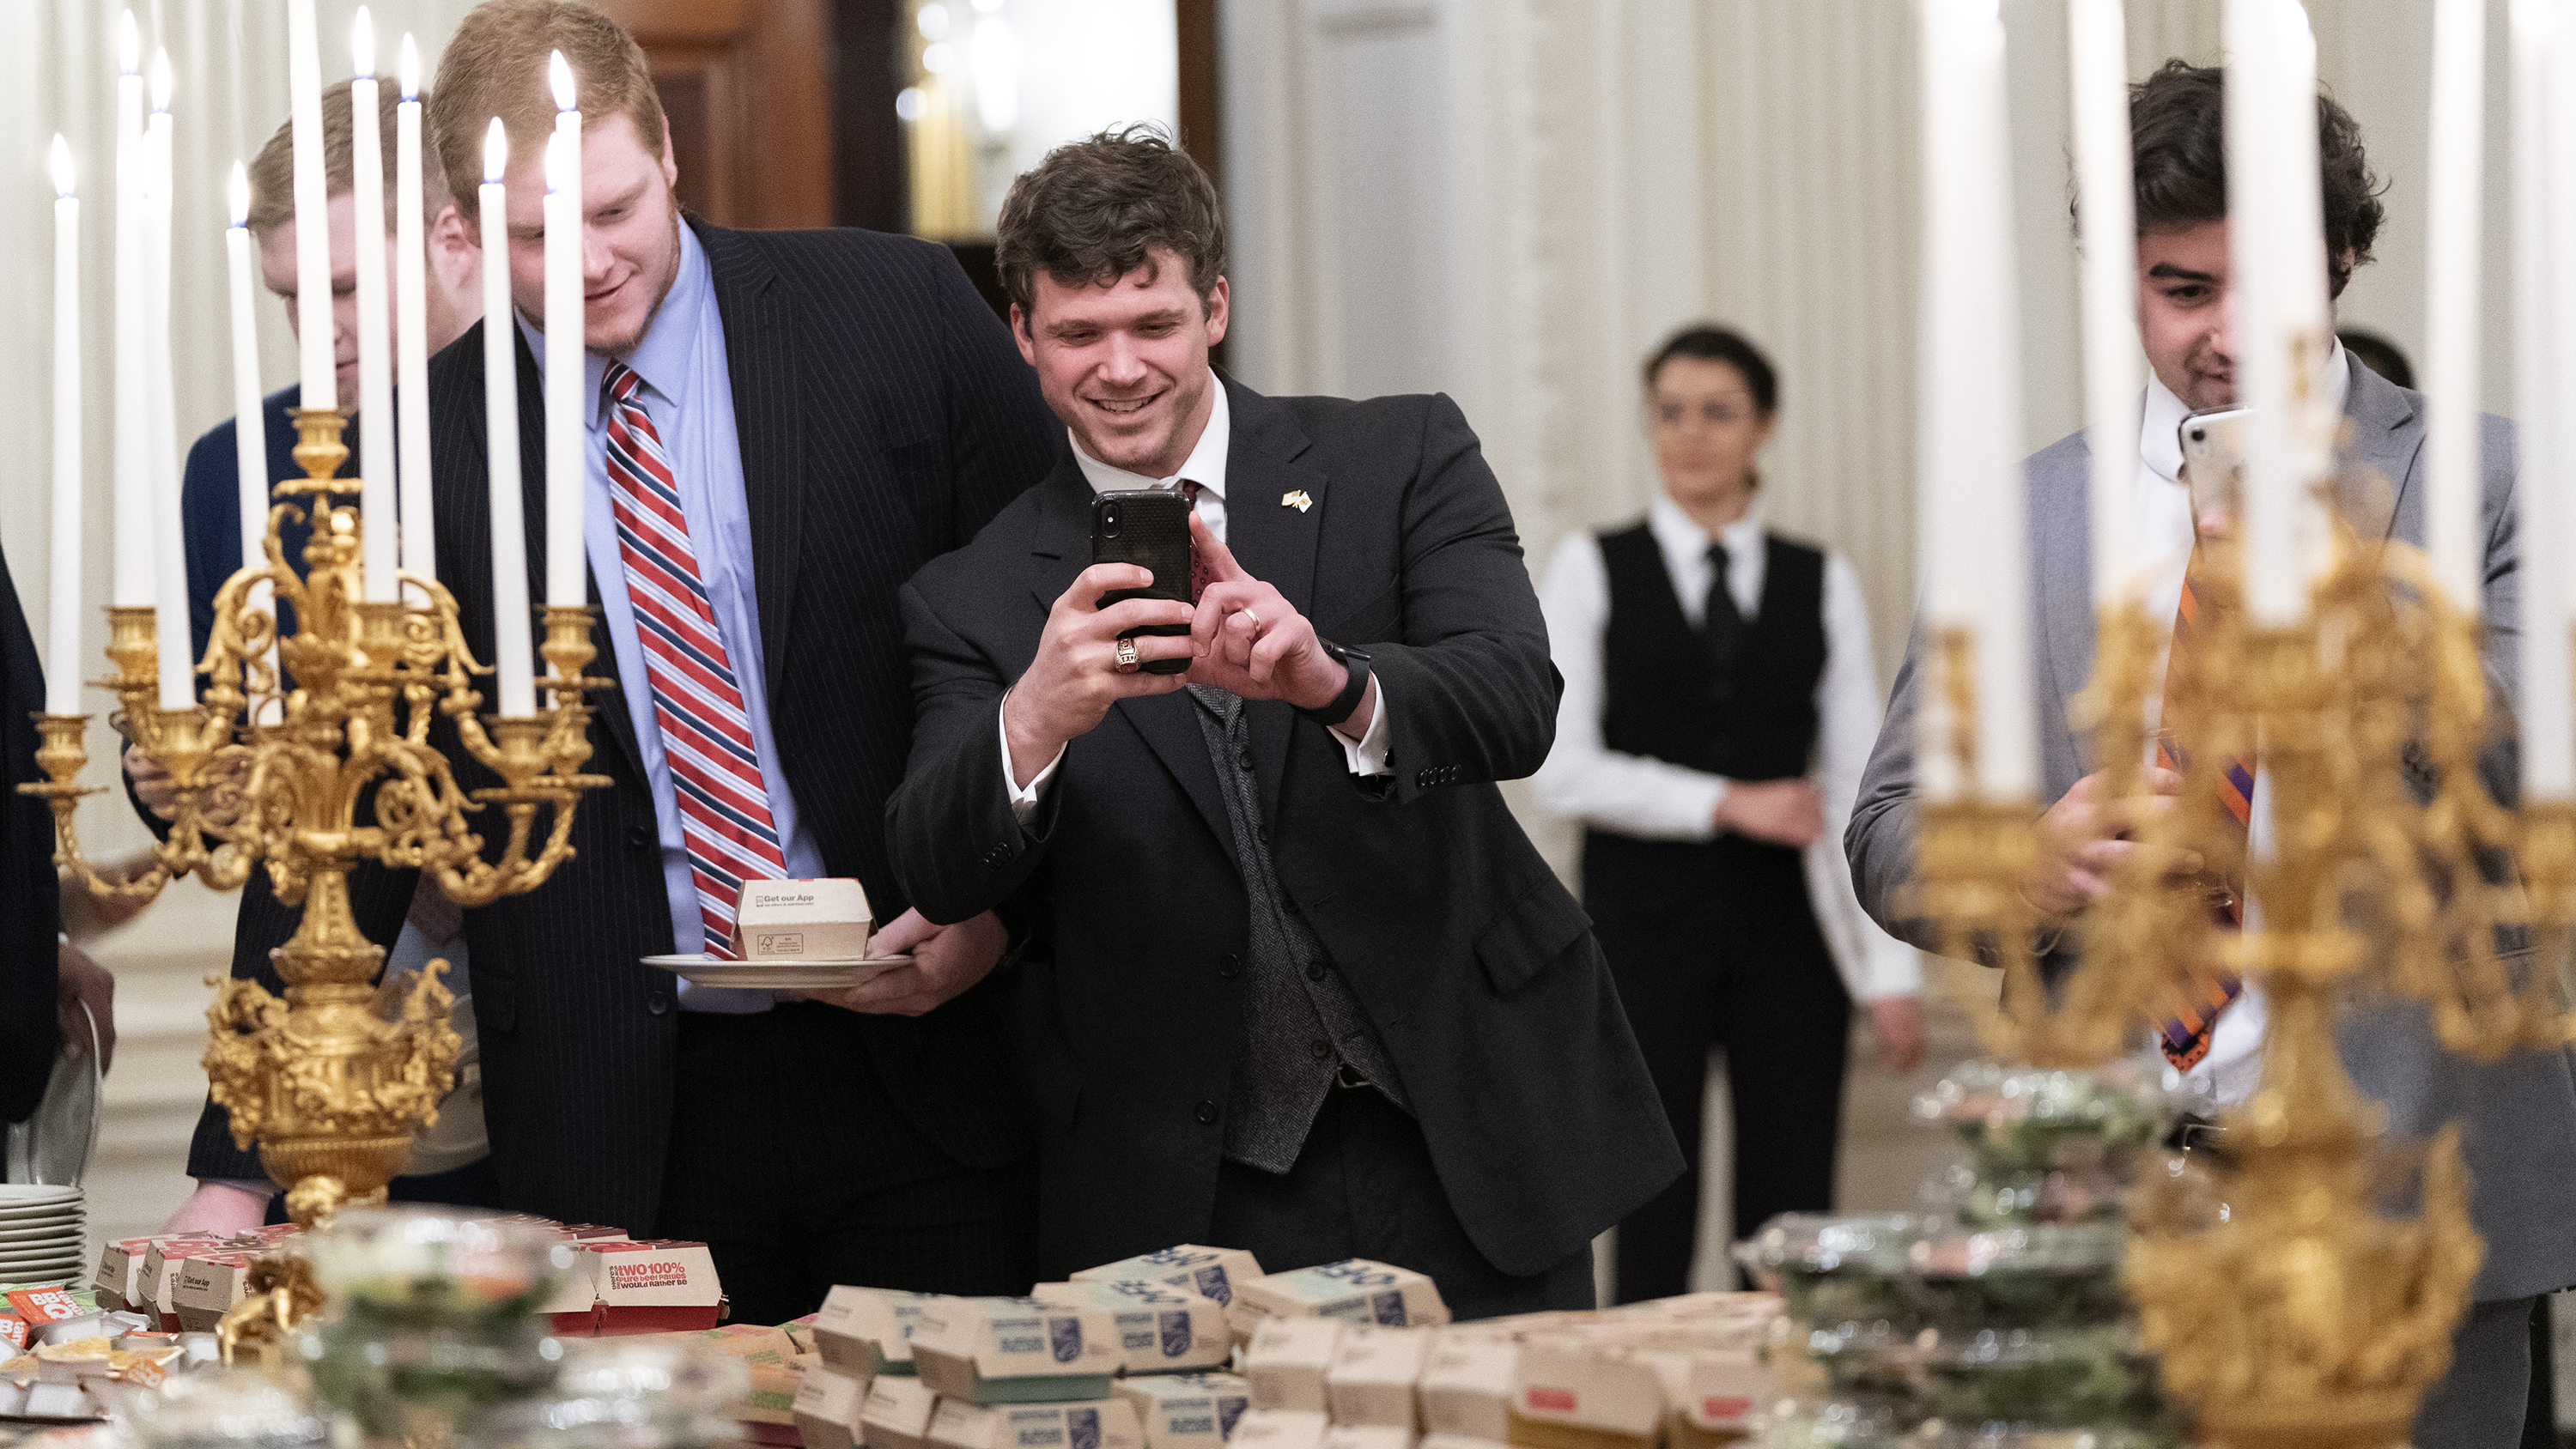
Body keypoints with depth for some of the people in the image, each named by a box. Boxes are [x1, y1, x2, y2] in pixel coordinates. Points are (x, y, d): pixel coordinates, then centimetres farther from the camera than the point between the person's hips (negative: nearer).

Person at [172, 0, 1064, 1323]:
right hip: (620, 1125, 0)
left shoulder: (898, 312, -1)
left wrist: (995, 906, -7)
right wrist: (242, 1169, -1)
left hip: (930, 1062, 0)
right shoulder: (415, 455, 1)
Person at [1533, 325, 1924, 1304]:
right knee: (1654, 1221, 1)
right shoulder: (1593, 570, 3)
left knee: (1790, 1217, 1)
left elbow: (1858, 784, 4)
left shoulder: (1822, 584, 8)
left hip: (1784, 924, 2)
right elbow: (1564, 770, -4)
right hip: (1646, 919, -1)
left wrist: (1893, 968, -3)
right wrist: (1727, 804, -14)